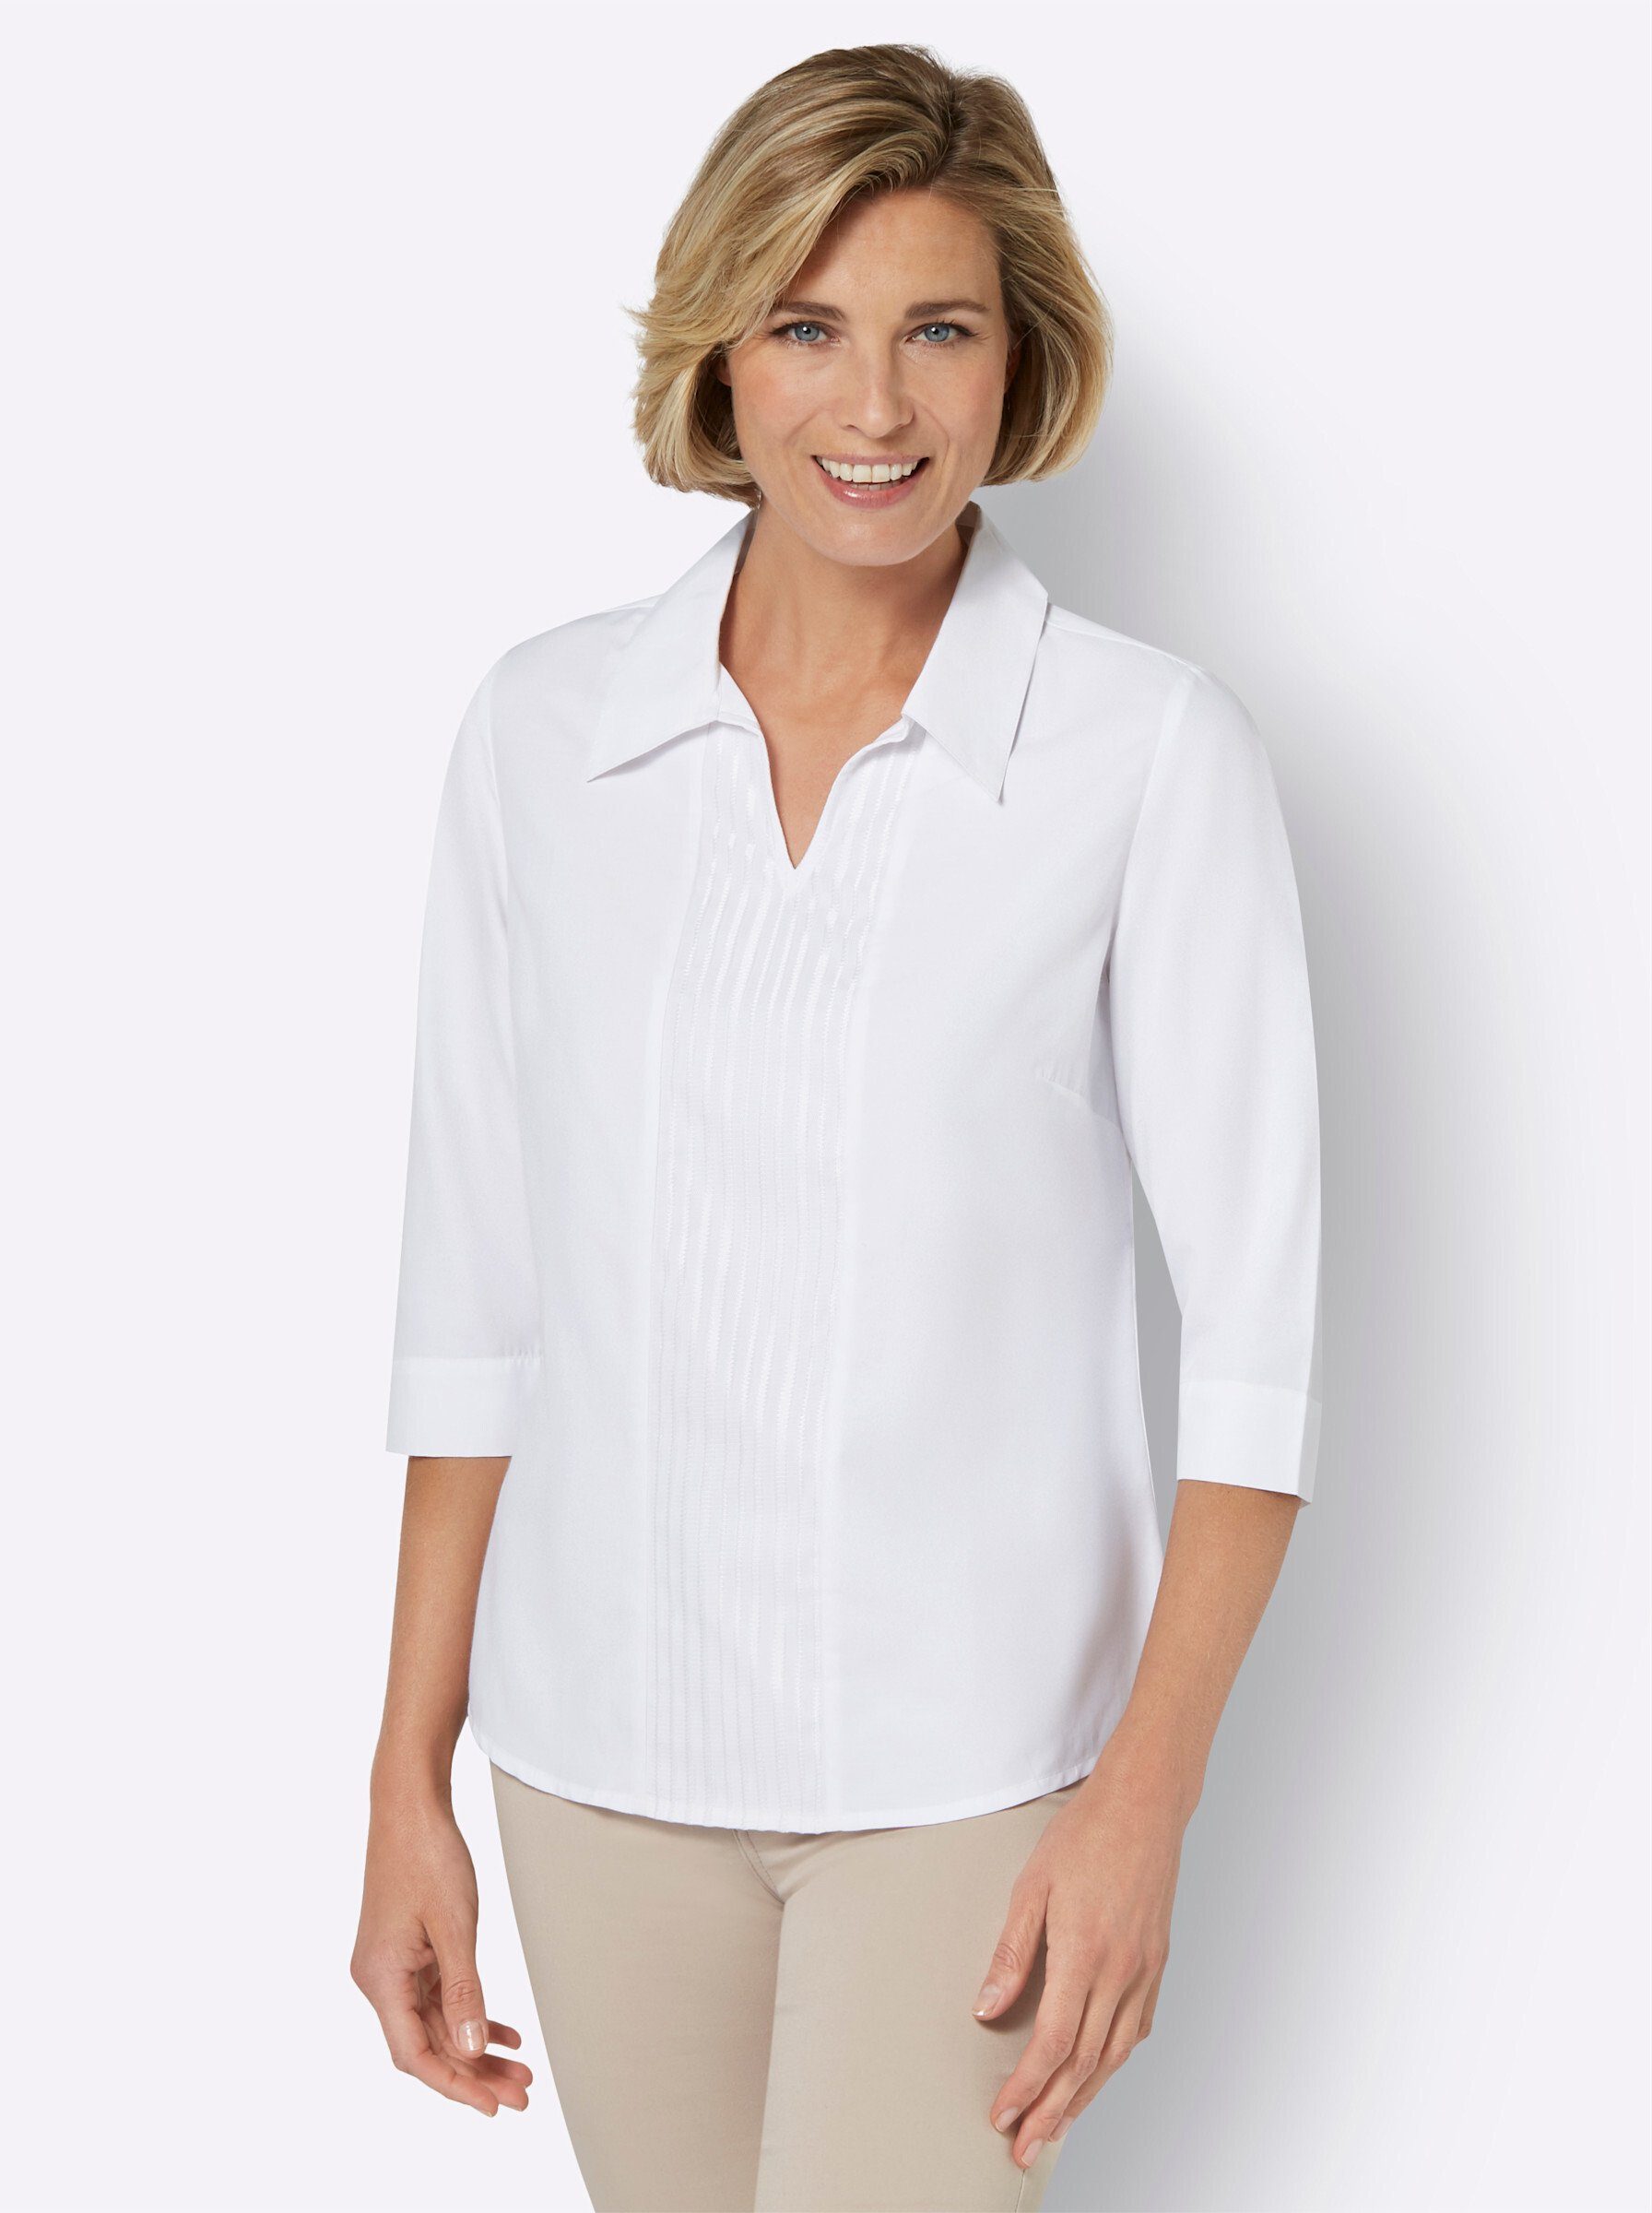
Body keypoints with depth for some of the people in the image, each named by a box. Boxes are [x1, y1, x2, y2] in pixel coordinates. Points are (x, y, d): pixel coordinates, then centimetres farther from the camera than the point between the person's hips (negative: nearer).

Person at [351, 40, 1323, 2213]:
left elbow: (1256, 1319, -7)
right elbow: (473, 1292, 4)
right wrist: (410, 1779, 5)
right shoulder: (543, 730, 0)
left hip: (968, 1758, -3)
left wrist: (1146, 1795, -13)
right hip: (605, 1737, 3)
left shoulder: (1156, 754, -8)